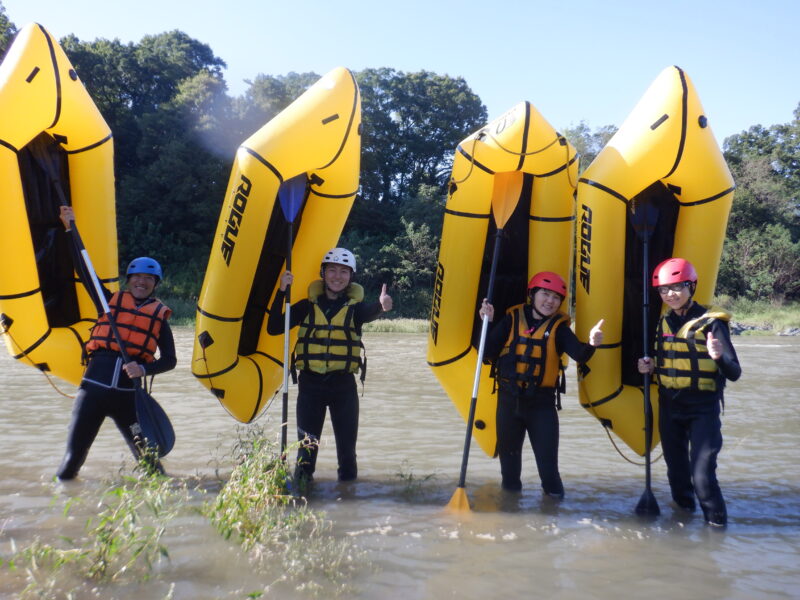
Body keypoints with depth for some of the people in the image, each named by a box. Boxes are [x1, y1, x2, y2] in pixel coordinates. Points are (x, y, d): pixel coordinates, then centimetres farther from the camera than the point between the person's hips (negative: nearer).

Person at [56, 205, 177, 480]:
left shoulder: (159, 315, 9)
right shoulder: (111, 301, 12)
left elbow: (169, 360, 5)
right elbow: (84, 270, 12)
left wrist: (144, 368, -14)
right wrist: (71, 228, 12)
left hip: (128, 395, -1)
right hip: (93, 388, 1)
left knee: (146, 454, 0)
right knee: (74, 455, 5)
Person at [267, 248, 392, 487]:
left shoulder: (355, 307, 4)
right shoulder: (307, 306, 7)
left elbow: (368, 312, -21)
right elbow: (274, 328, 0)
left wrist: (381, 306, -46)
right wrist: (282, 292, -11)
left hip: (343, 383, 0)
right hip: (310, 382, 0)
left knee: (347, 445, 5)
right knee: (306, 445, 2)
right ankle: (300, 489, 15)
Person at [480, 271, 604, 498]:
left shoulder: (559, 327, 0)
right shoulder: (512, 319, 1)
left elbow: (579, 354, -15)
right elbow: (489, 352, -2)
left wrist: (591, 344, -35)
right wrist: (488, 324, -12)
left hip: (542, 401, -1)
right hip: (509, 397, 1)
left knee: (547, 456, -3)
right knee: (508, 451, 15)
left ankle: (554, 496, 17)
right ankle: (511, 492, 34)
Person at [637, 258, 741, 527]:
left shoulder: (710, 322, -12)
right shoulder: (664, 322, 6)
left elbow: (734, 374, -15)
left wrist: (719, 357, -35)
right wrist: (650, 367, -2)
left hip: (702, 408, -6)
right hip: (669, 406, 6)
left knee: (702, 475, -9)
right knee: (677, 471, 18)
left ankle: (717, 526, 11)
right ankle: (683, 512, 39)